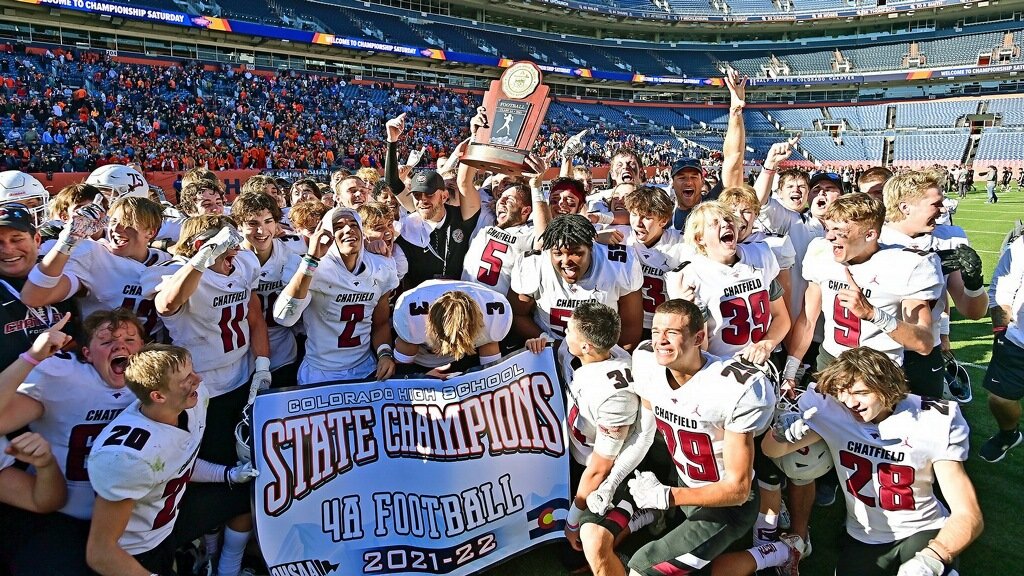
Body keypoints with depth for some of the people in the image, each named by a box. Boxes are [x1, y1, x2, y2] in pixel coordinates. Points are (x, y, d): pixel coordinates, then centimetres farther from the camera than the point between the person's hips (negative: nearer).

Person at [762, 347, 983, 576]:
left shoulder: (933, 421, -20)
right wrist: (783, 433, -33)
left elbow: (967, 514, -21)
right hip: (864, 538, 2)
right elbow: (773, 451, -7)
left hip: (921, 532, -2)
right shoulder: (831, 409, -15)